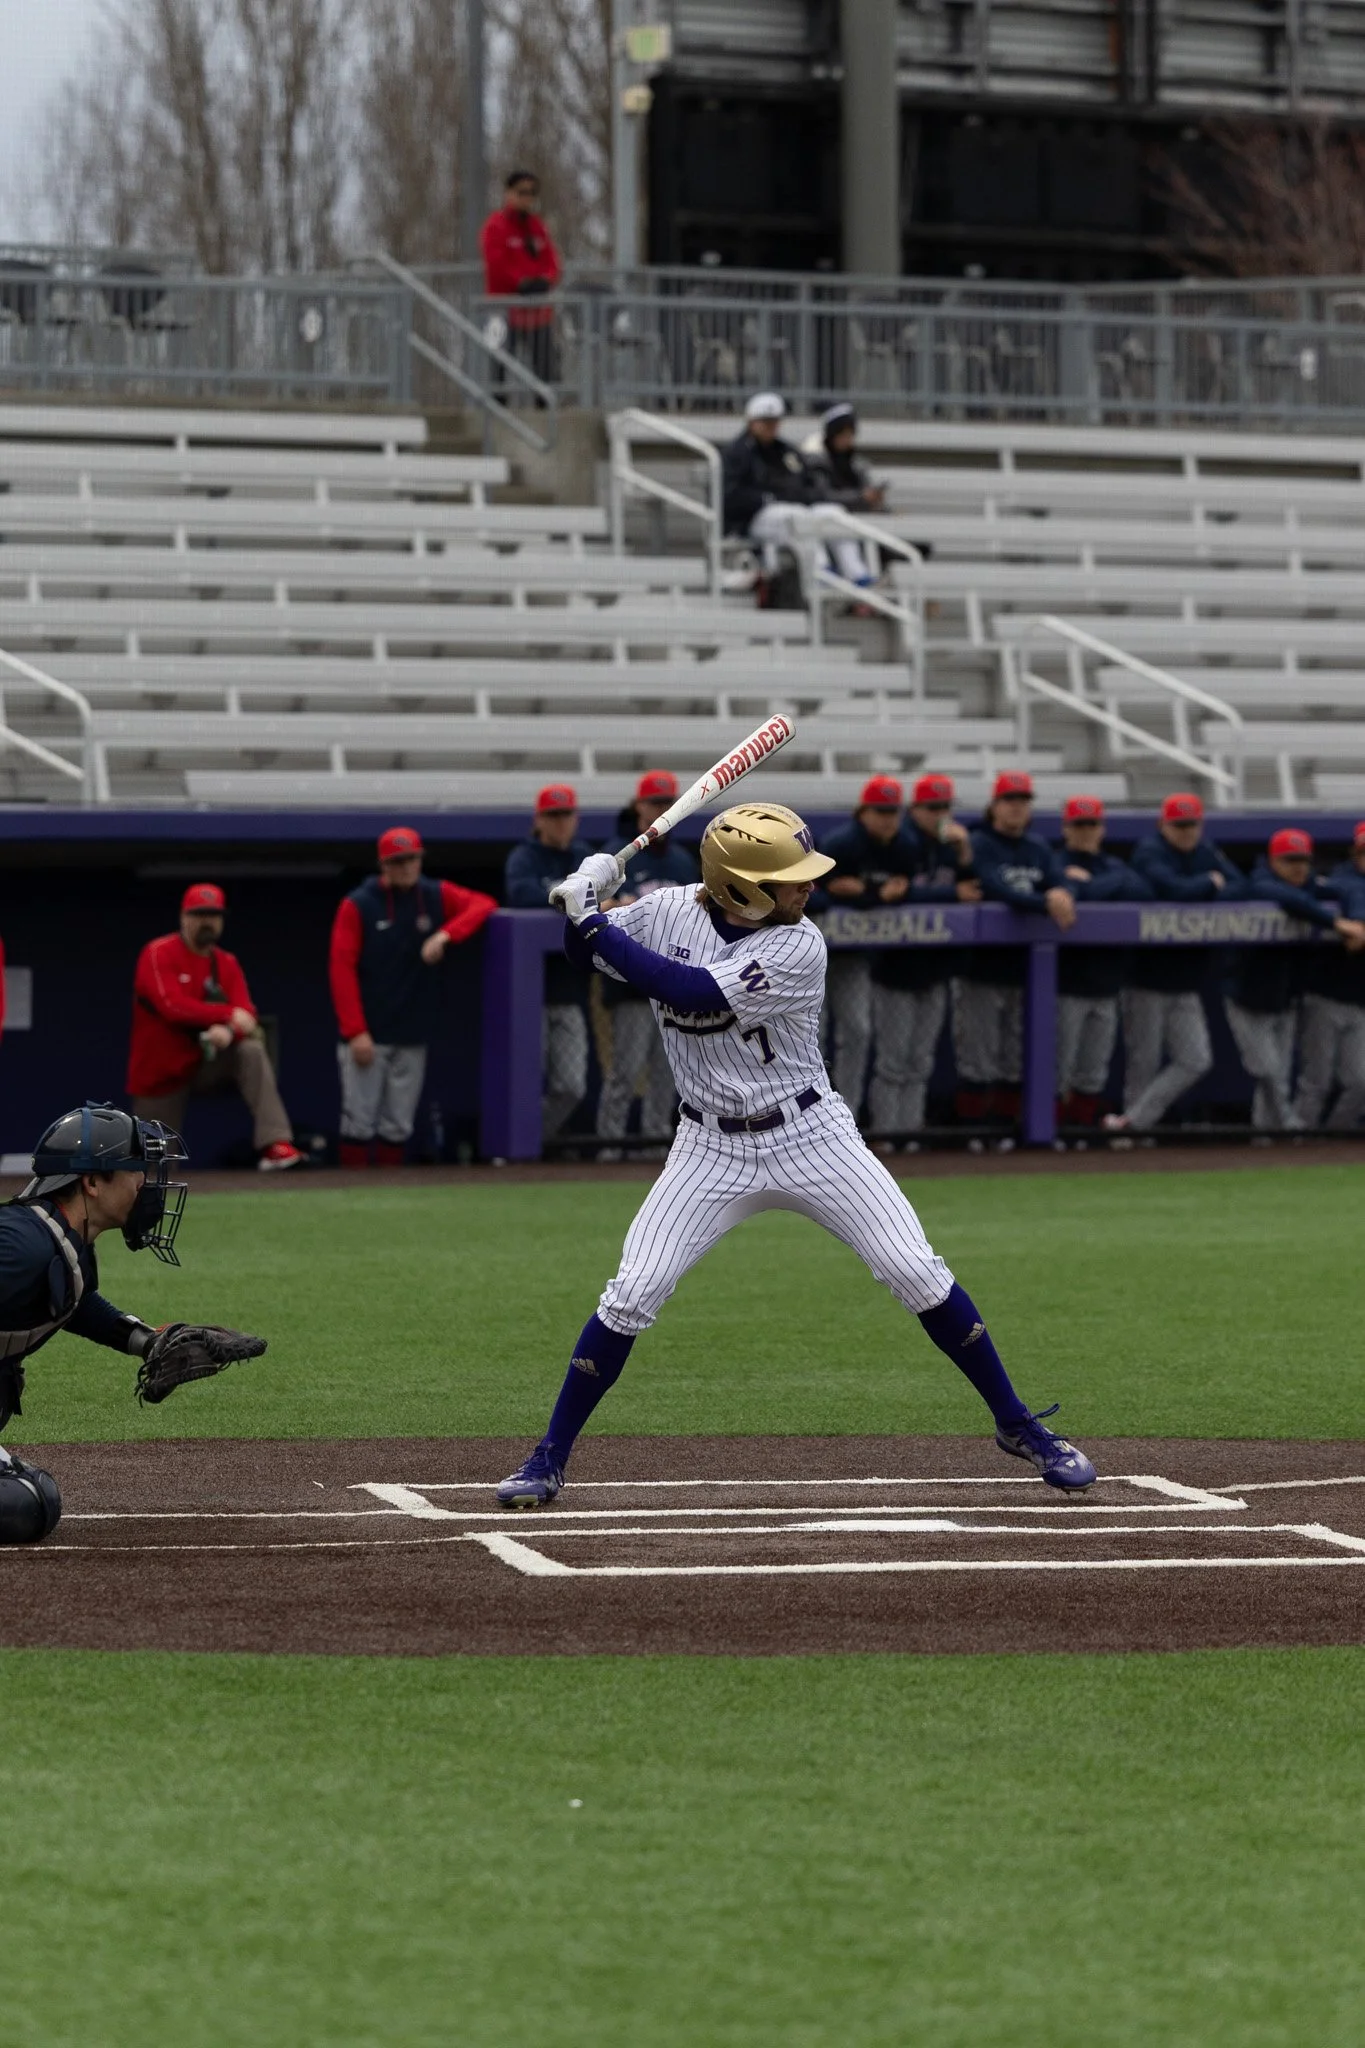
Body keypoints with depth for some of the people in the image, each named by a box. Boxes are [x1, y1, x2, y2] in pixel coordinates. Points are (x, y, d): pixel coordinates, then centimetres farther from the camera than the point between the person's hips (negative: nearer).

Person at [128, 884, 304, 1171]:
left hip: (206, 1065, 4)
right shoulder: (159, 954, -11)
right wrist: (228, 1015, -32)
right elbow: (172, 1006, -27)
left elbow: (246, 1015, -8)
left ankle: (275, 1145, -35)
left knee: (251, 1050, -26)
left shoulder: (226, 963, 4)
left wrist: (228, 1031, -32)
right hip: (160, 1073, -4)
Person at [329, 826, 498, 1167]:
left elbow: (484, 905, 0)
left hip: (413, 1035, 3)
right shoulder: (358, 905, -2)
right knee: (360, 1121, -7)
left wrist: (445, 935, -16)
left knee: (399, 1126, 4)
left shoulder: (436, 896, 7)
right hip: (368, 1035, -3)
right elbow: (342, 970, -6)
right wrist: (356, 1032, -14)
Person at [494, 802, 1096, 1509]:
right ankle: (550, 1458, 6)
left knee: (917, 1274, -8)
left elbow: (695, 993, -30)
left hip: (811, 1136, -2)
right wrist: (583, 905, -16)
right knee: (631, 1294, -8)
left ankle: (1018, 1425, 7)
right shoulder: (668, 914, -7)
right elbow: (582, 952, 7)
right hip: (712, 1150, 2)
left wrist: (597, 927, -28)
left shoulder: (799, 948, -19)